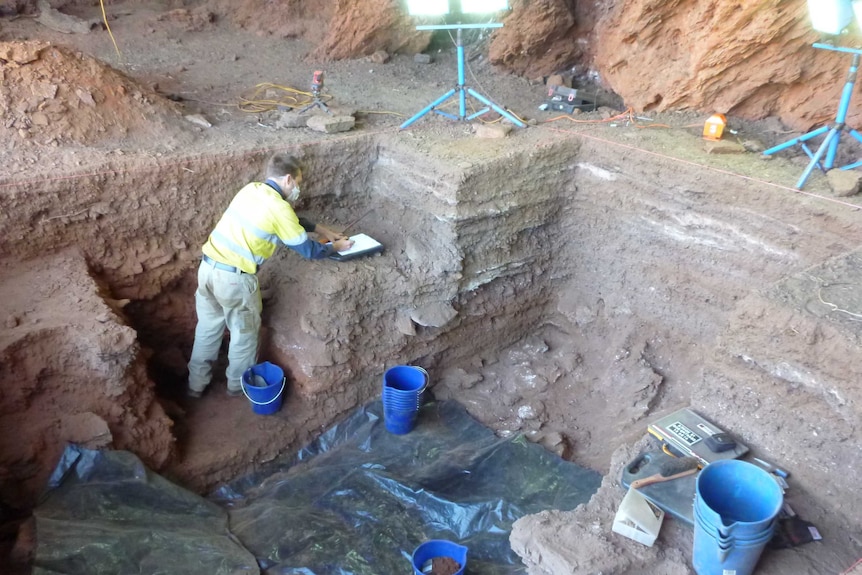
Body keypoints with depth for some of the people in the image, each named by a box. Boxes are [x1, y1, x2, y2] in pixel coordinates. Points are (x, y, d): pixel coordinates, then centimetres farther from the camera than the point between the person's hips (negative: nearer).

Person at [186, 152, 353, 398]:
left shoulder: (252, 189, 12)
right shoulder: (280, 208, -12)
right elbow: (308, 250, -2)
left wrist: (322, 229, 31)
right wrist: (336, 246, 15)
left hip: (207, 267, 7)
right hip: (234, 278, -7)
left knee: (208, 327, 24)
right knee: (245, 331, 17)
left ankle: (196, 384, 38)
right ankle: (238, 384, 36)